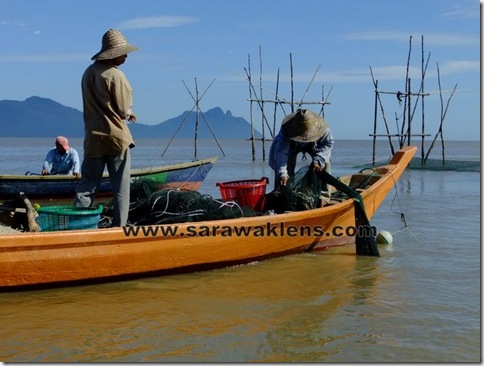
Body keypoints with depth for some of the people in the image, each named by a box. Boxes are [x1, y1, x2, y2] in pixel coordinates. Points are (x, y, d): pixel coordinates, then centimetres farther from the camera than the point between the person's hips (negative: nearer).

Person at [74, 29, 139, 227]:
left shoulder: (88, 73, 11)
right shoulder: (115, 75, -13)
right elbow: (125, 110, -11)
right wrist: (128, 114, 13)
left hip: (93, 138, 6)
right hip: (116, 137, -6)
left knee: (87, 185, 9)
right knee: (120, 187, 4)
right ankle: (119, 226, 5)